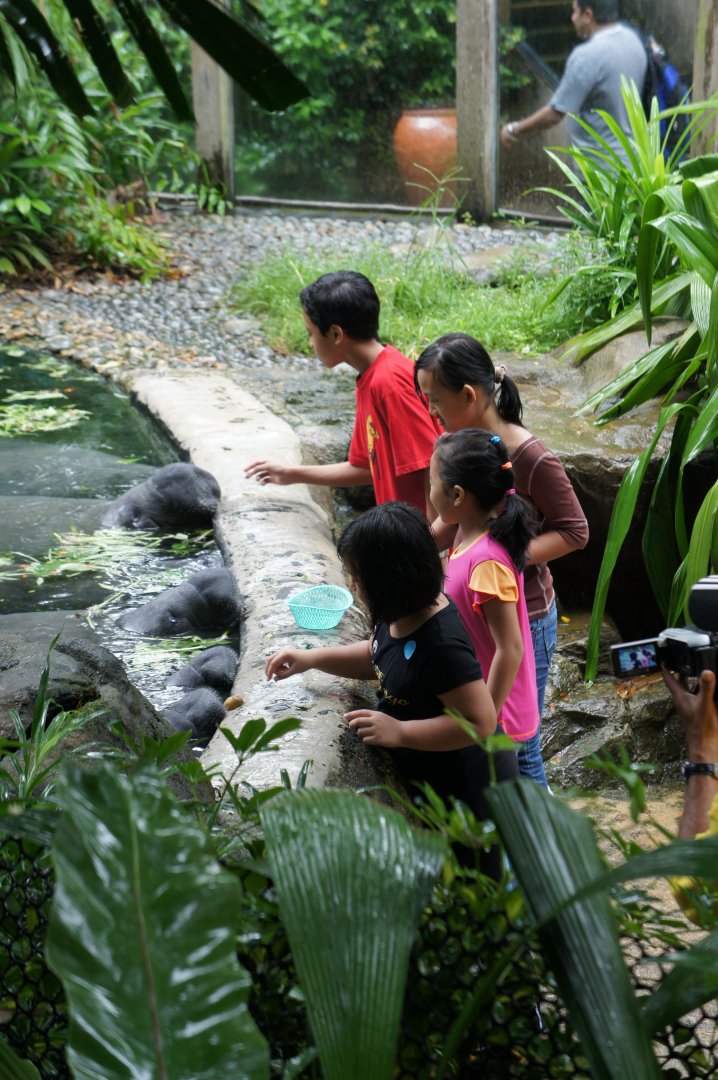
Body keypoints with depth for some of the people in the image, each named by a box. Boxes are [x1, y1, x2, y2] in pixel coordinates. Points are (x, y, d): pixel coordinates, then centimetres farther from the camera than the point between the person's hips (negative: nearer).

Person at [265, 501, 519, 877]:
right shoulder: (401, 615, -7)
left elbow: (480, 722, -32)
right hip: (432, 776, 9)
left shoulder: (441, 645, -35)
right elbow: (379, 655, 14)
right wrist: (312, 658, 2)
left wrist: (399, 732, -32)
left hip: (465, 788, -9)